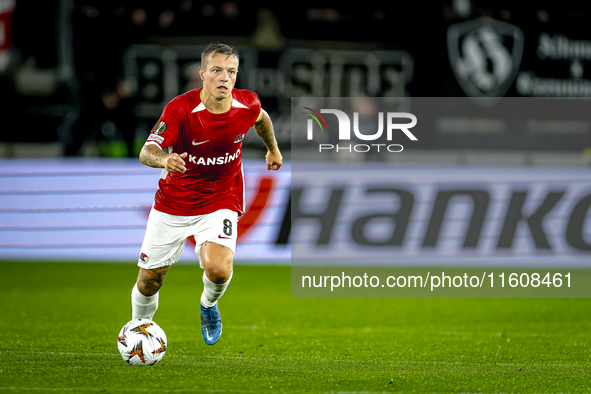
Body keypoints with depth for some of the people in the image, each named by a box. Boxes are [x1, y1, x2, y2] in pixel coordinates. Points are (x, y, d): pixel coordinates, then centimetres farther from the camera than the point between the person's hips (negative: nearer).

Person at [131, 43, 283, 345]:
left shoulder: (247, 105, -12)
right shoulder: (180, 108, -22)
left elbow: (261, 118, 14)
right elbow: (146, 152, -30)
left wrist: (273, 149, 30)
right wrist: (164, 159, -52)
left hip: (220, 204, 1)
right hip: (171, 206, -1)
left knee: (218, 269, -26)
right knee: (148, 282, 6)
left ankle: (209, 304, 11)